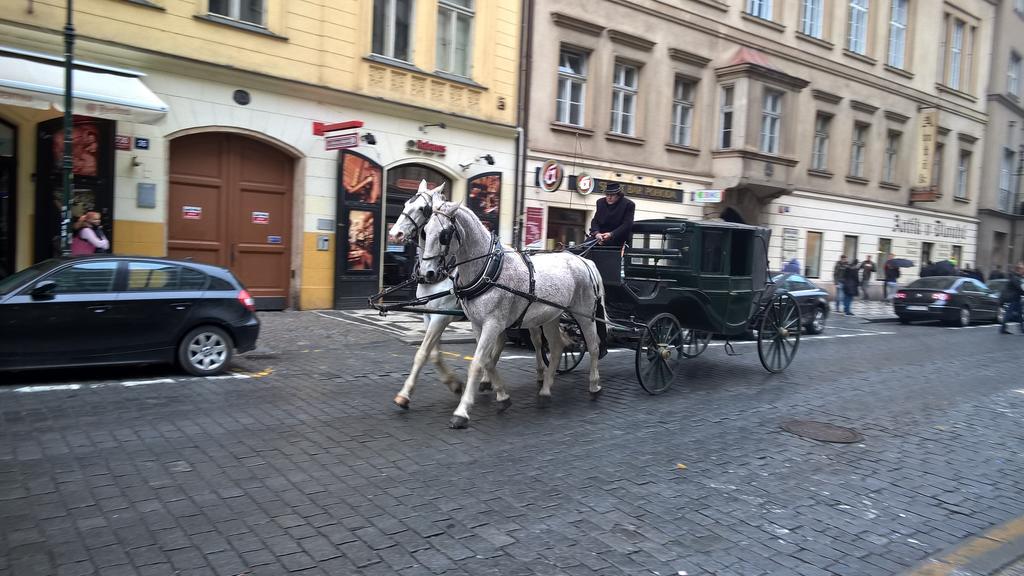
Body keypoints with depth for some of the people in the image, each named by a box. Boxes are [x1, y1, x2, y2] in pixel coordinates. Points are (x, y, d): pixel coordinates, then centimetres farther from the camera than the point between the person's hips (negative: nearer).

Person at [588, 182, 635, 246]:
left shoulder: (628, 204, -4)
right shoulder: (600, 202, 11)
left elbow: (627, 225, -13)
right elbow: (595, 221, 6)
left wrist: (611, 234, -27)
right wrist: (596, 233, -17)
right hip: (600, 235, 4)